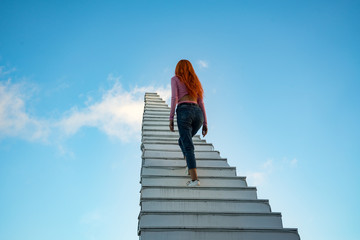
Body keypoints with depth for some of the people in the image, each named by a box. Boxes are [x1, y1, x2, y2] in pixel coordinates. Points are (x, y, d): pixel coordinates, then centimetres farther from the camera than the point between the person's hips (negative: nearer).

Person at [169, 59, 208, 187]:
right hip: (198, 113, 5)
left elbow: (174, 98, -2)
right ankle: (190, 165, 9)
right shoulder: (195, 81, 26)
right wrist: (205, 123, 15)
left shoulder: (175, 79, 13)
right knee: (182, 141, 25)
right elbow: (201, 103, 18)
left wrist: (171, 118, -3)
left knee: (188, 146, -9)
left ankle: (194, 178, -20)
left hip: (184, 111, -5)